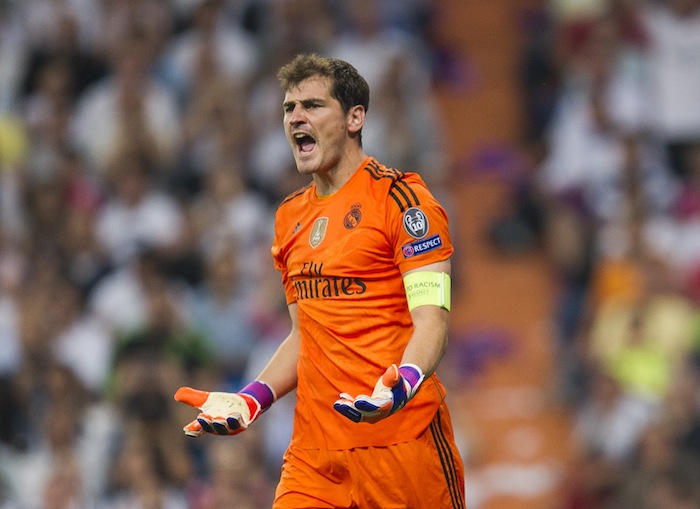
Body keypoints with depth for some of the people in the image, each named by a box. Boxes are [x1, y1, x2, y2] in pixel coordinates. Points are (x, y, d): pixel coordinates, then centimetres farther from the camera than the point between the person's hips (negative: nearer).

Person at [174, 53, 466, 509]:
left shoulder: (399, 198, -5)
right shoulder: (290, 216, 17)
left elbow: (432, 320, -13)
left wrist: (401, 385, -32)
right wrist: (251, 399, 9)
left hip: (402, 442, -5)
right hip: (315, 450, 5)